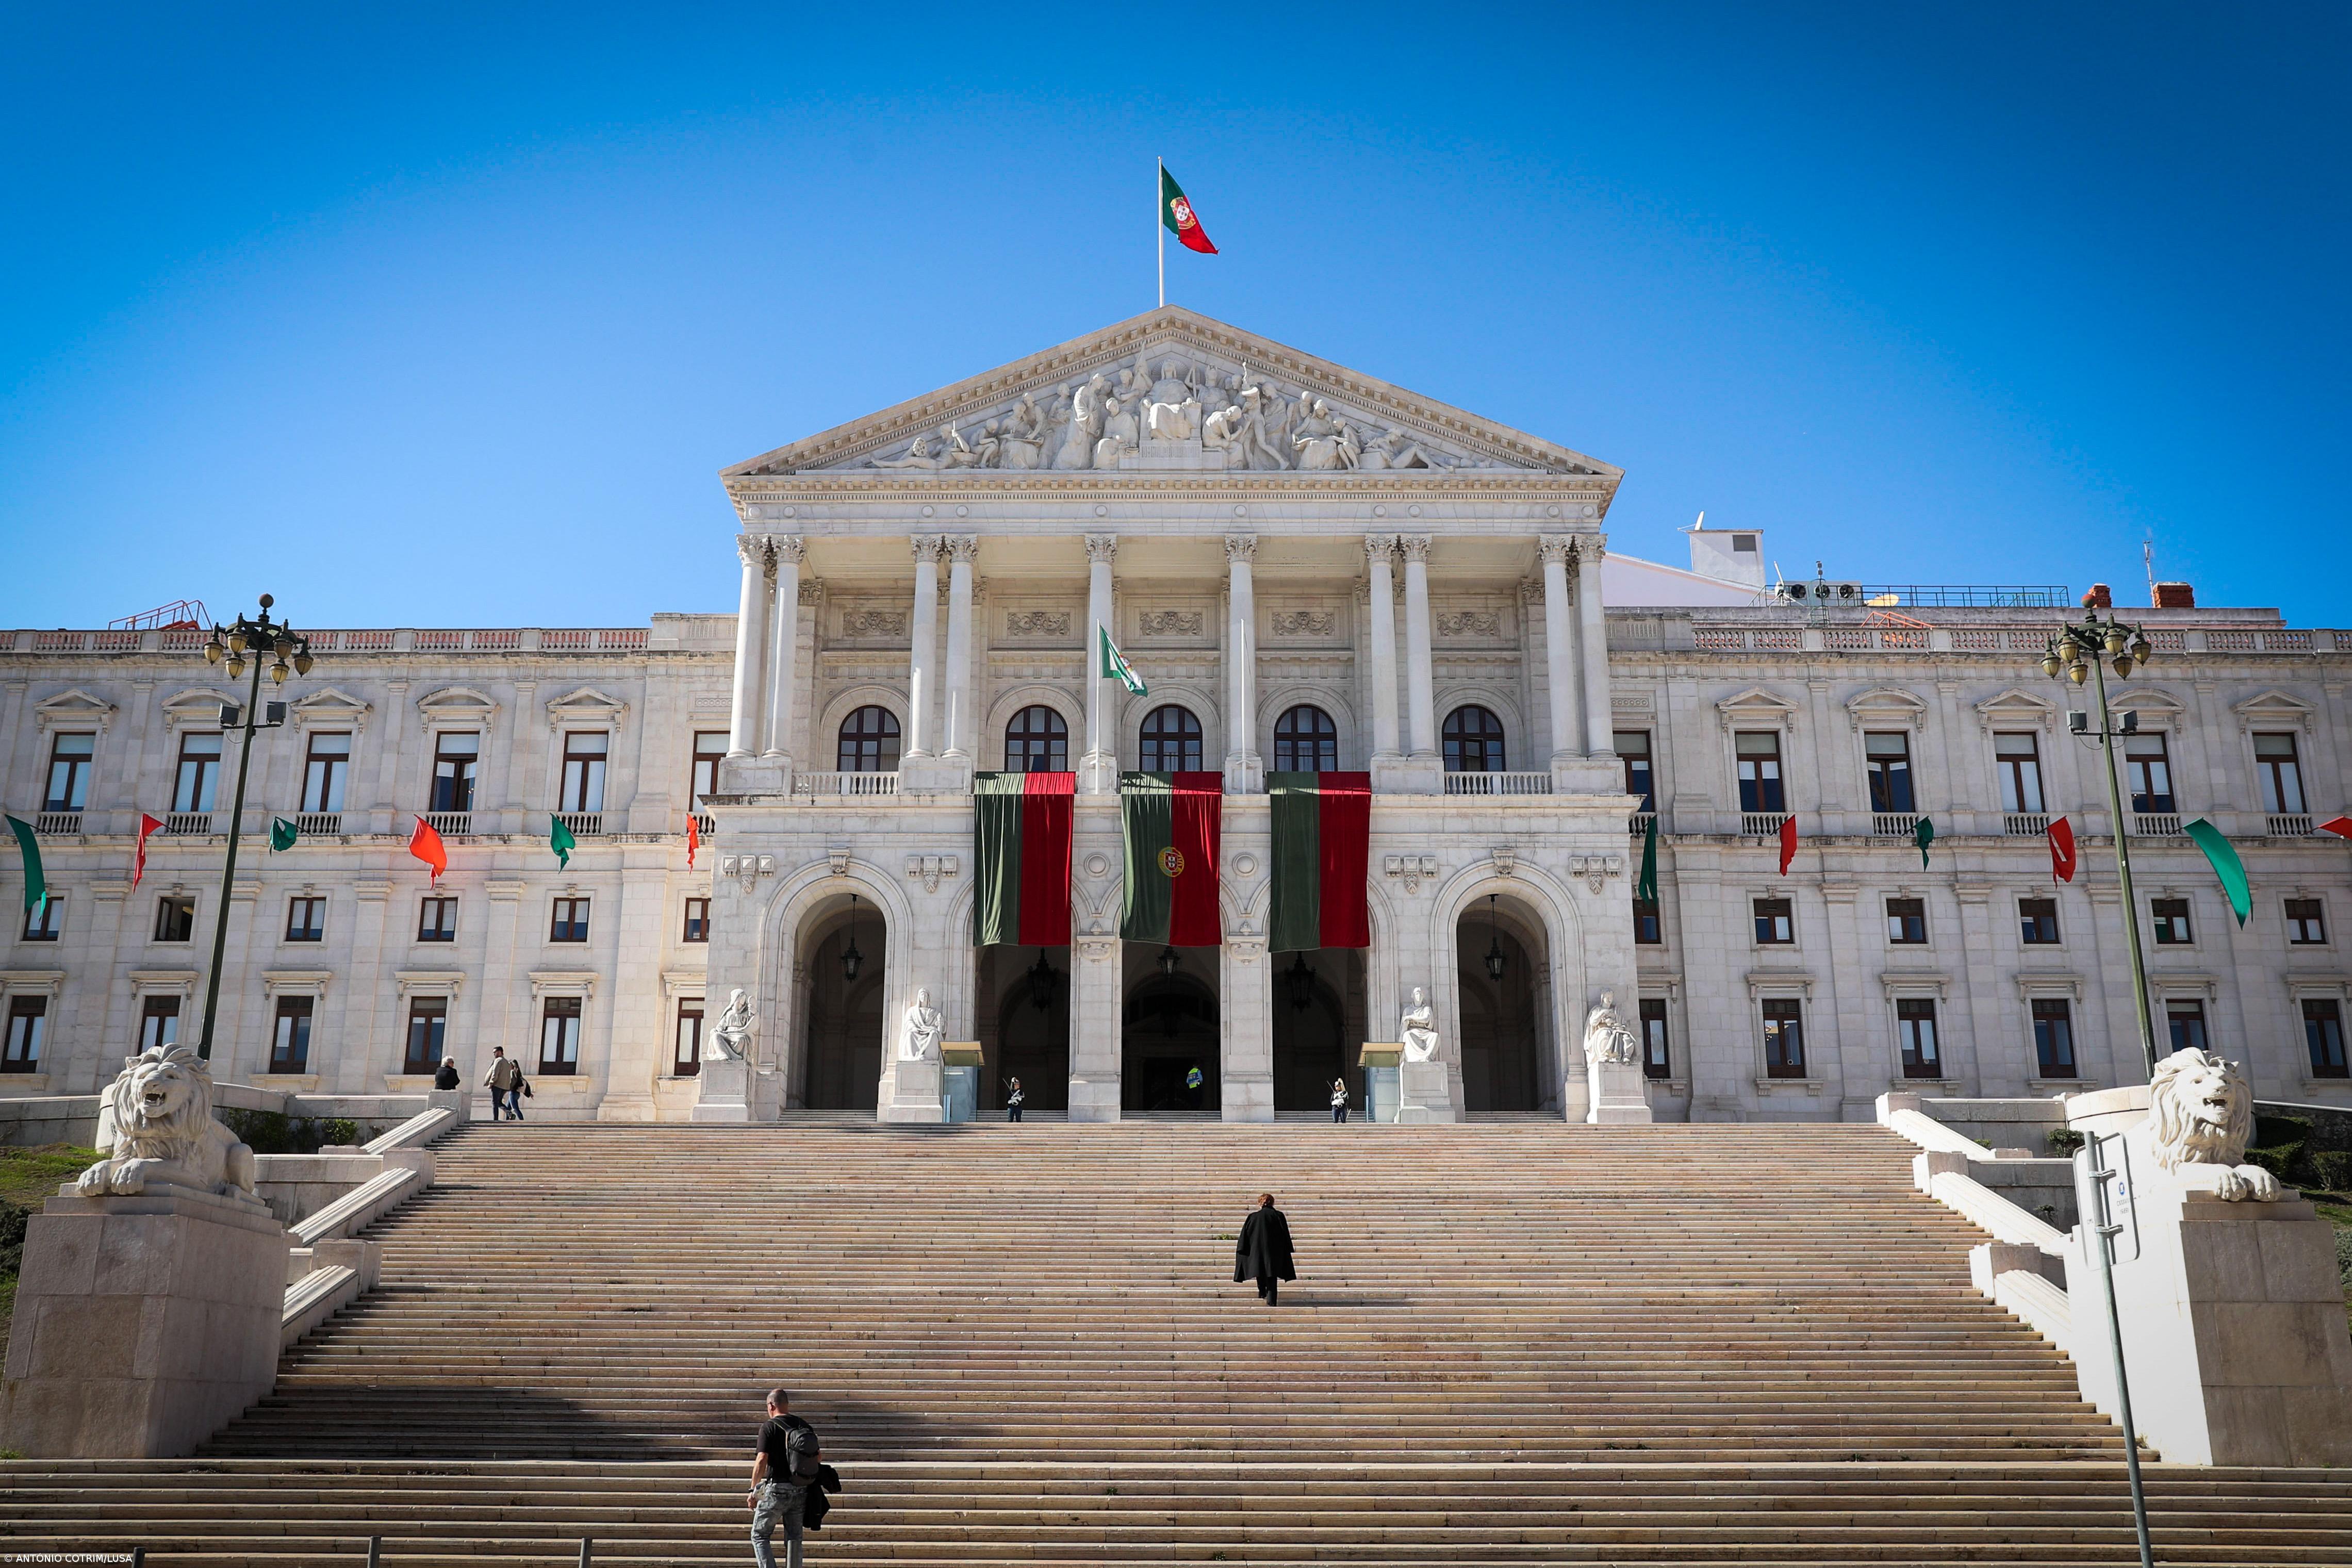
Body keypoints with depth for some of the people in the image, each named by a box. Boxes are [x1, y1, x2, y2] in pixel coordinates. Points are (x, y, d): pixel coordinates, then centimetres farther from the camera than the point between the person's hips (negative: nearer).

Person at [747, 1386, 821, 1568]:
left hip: (777, 1488, -5)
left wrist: (753, 1490, -7)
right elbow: (817, 1457, 11)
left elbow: (762, 1461, -15)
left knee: (760, 1535, 6)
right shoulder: (805, 1426, 8)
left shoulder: (769, 1427, -8)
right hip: (801, 1491, 5)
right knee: (794, 1537, 13)